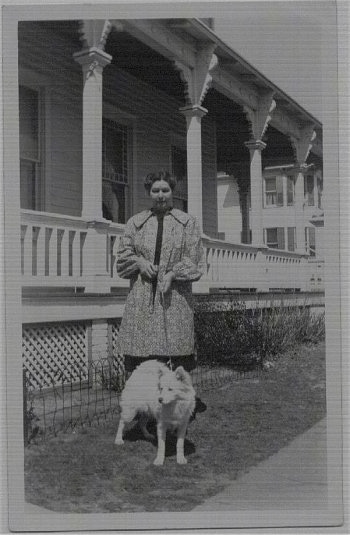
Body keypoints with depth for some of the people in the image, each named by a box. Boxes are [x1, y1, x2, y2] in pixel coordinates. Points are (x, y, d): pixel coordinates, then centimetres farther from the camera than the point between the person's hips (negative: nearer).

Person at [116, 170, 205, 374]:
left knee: (179, 367, -4)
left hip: (176, 299, -1)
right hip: (141, 301, 2)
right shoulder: (135, 223, 16)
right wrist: (139, 262, -5)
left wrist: (173, 274, -12)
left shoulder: (188, 223, 10)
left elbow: (195, 263, 5)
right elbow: (122, 258, 16)